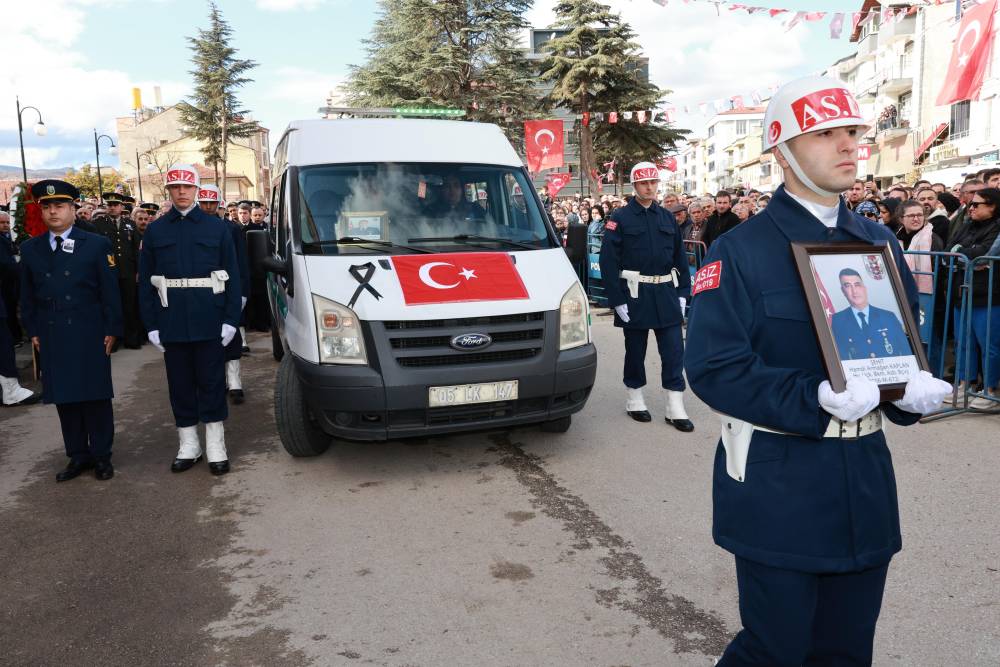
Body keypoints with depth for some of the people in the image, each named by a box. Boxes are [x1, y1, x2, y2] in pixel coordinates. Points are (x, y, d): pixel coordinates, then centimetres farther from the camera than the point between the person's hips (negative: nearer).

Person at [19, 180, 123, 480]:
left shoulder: (97, 244, -2)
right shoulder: (30, 248, 8)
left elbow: (110, 291, -3)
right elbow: (27, 295, 12)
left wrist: (111, 330, -6)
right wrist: (33, 331, 6)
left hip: (90, 334, -3)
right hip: (52, 337, 3)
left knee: (96, 396, 4)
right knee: (64, 397, 8)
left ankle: (101, 455, 15)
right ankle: (78, 455, 20)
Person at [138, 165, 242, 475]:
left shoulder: (217, 227, 4)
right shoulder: (155, 231, 7)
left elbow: (232, 277, 1)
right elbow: (145, 282, 6)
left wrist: (231, 319, -6)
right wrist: (151, 325, 0)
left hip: (209, 321, -2)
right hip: (172, 323, 2)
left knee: (212, 382, 4)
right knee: (180, 384, 9)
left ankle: (215, 447, 14)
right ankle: (188, 446, 22)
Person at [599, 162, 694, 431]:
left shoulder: (667, 218, 10)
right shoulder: (620, 218, -4)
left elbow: (680, 258, 13)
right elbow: (608, 261, -9)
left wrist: (682, 293, 6)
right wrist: (617, 299, -13)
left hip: (666, 293, 4)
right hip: (635, 294, -4)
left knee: (674, 350, 2)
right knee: (635, 350, 8)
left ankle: (675, 408, 9)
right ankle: (634, 400, 25)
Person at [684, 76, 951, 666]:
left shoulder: (880, 242, 10)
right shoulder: (740, 251, -10)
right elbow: (713, 367, -15)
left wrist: (914, 388, -7)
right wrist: (817, 398, -26)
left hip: (866, 479, 6)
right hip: (777, 482, -6)